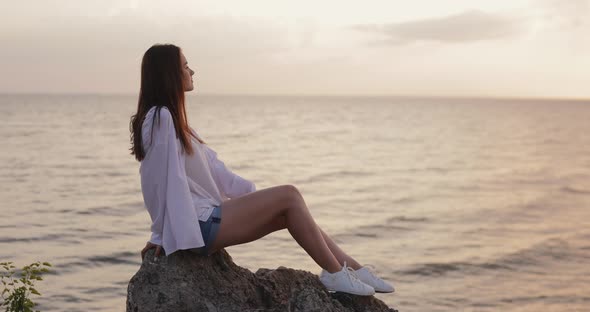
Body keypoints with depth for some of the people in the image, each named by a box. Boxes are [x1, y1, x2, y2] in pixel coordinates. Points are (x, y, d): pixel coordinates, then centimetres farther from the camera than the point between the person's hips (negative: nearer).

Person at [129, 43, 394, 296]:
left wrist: (252, 192, 13)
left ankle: (353, 269, 4)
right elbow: (161, 180, -16)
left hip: (208, 215, 10)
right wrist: (162, 234, -12)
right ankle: (334, 274, -7)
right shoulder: (160, 118, -14)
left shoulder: (170, 117, 18)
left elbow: (209, 166, 16)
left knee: (289, 212, 4)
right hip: (200, 225, -10)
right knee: (288, 196, -13)